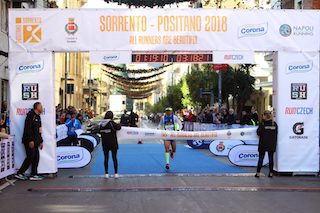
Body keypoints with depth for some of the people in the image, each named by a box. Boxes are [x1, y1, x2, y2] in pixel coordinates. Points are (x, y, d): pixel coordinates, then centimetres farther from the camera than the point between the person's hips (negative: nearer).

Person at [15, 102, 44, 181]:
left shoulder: (38, 117, 19)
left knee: (36, 157, 5)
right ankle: (19, 173, -1)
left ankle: (34, 174, 8)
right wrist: (30, 140, -22)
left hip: (35, 141, 9)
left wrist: (41, 141, 19)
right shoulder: (31, 115, -11)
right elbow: (28, 128, -18)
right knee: (30, 157, -10)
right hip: (29, 141, -9)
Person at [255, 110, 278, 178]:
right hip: (272, 144, 3)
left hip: (263, 144, -3)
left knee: (261, 158, 4)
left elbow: (258, 132, -11)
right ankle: (271, 173, 9)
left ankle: (258, 173, 3)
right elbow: (276, 134, 8)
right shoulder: (274, 124, 1)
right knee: (271, 158, 8)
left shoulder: (262, 124, -11)